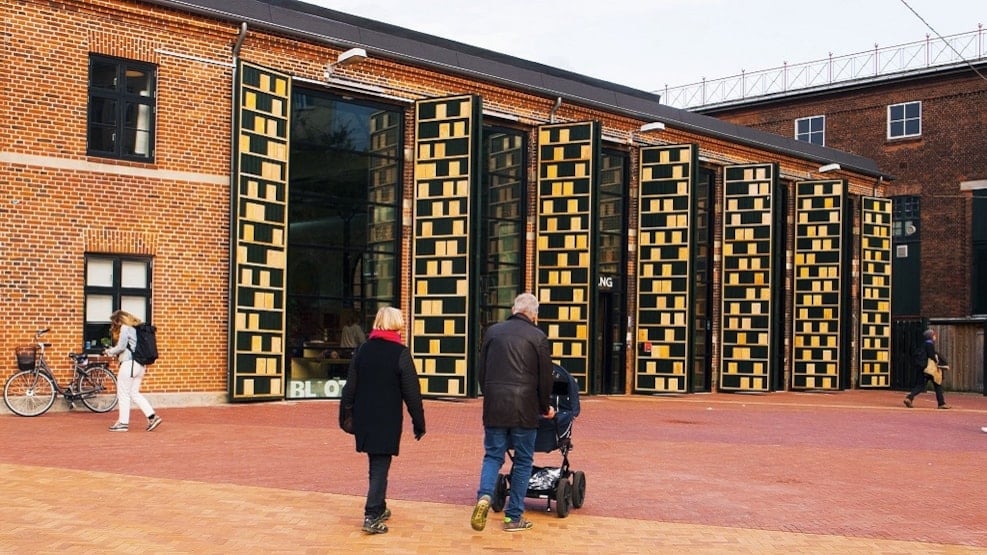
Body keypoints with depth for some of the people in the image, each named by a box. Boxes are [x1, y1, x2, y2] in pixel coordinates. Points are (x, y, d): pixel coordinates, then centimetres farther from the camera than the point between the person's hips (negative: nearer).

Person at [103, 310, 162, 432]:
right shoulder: (136, 328, 18)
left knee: (123, 394, 0)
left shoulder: (125, 328, -8)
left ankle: (123, 422, 4)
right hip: (139, 364, 9)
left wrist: (109, 352, 3)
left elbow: (121, 347, -14)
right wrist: (114, 352, 13)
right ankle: (152, 417, 4)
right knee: (134, 393, 13)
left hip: (129, 363, -9)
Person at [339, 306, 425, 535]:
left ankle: (379, 508, 31)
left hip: (364, 419, 5)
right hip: (388, 421, -5)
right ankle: (372, 516, -7)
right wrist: (419, 422, -2)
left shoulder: (363, 350, 4)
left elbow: (350, 387, 7)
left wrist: (345, 413, 15)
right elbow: (412, 392, -9)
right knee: (381, 467, -2)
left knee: (376, 464, 19)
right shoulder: (400, 353, -10)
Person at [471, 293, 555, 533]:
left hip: (494, 406, 3)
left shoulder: (493, 332, 8)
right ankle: (514, 517, 11)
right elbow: (545, 378, 3)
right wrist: (545, 408, 17)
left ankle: (484, 495, -12)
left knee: (492, 456, 13)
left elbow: (481, 371, 13)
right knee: (523, 461, 9)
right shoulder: (538, 337, -1)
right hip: (524, 409, -2)